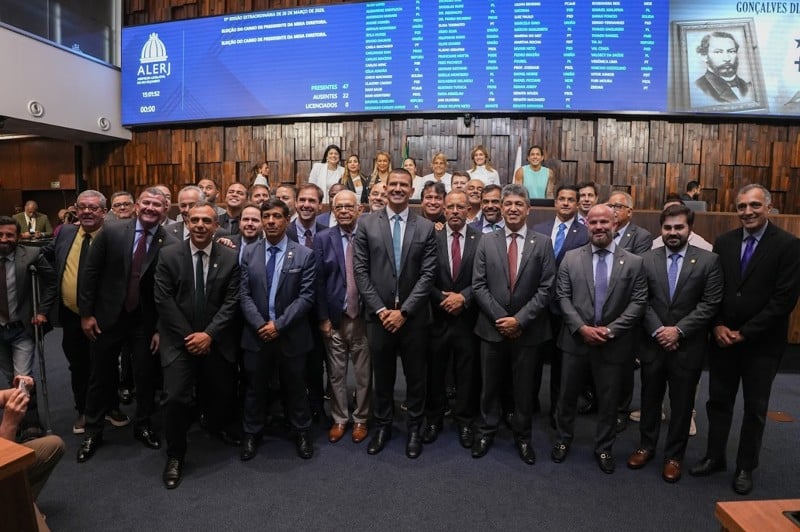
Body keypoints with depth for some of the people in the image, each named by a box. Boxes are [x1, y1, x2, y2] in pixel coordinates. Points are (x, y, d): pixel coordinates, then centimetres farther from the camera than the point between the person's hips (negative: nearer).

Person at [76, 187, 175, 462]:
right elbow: (90, 273, -3)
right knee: (100, 376, 14)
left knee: (146, 377, 11)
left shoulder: (170, 244, -11)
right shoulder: (111, 232, -9)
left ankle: (143, 425, 34)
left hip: (146, 320, 0)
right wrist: (86, 313, -4)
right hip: (108, 316, 1)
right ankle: (93, 431, 34)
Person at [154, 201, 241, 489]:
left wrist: (209, 334, -13)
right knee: (177, 398, -7)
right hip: (180, 340, -1)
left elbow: (232, 301, -5)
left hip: (217, 340, 2)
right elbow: (163, 299, -6)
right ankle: (175, 456, 15)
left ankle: (217, 425, 47)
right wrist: (188, 336, -11)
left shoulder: (230, 258, -2)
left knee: (221, 393, 14)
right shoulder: (169, 256, -3)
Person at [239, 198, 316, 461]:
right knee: (255, 387, 15)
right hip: (256, 333, 2)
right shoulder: (249, 253, 3)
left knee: (295, 387, 13)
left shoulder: (304, 254, -6)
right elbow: (244, 294, 0)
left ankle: (301, 432, 32)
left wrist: (279, 324, -16)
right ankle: (251, 434, 34)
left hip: (291, 334, -2)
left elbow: (306, 297, -11)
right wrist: (260, 325, -13)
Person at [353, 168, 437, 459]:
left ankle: (414, 429, 30)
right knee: (382, 376, 14)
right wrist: (380, 310, -10)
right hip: (379, 315, 0)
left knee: (415, 376, 12)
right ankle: (383, 426, 33)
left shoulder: (426, 227, 0)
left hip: (413, 316, 0)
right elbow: (361, 271, -3)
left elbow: (428, 274, -5)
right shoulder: (367, 223, 1)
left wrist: (404, 311, -12)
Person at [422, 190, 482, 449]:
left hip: (467, 317, 0)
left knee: (467, 373, 10)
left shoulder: (480, 239, -2)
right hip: (437, 316, 1)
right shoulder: (431, 238, 0)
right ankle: (434, 419, 29)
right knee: (435, 371, 12)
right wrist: (443, 299, -12)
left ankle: (464, 422, 27)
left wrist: (463, 297, -16)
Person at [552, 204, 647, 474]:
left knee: (608, 400, 13)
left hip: (614, 345, 0)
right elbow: (563, 297, -3)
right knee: (567, 395, 15)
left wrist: (611, 330, -15)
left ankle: (604, 447, 34)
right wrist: (581, 327, -14)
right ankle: (564, 438, 37)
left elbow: (638, 302, -6)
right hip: (576, 340, 1)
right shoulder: (571, 258, 0)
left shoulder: (633, 262, -2)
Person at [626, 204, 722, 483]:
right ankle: (646, 446, 34)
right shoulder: (647, 259, 0)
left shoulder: (709, 260, -4)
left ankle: (674, 455, 28)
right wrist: (657, 331, -13)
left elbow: (710, 304, -8)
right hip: (653, 343, 2)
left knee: (682, 404, 11)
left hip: (688, 346, -1)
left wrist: (679, 330, -16)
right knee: (650, 398, 15)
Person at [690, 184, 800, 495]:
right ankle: (714, 457, 30)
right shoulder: (723, 243, 2)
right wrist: (718, 326, -8)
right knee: (718, 401, 13)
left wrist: (744, 333, -16)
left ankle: (746, 467, 29)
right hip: (723, 338, 3)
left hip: (762, 343, -3)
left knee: (755, 408, 12)